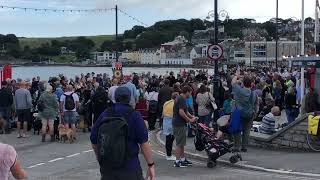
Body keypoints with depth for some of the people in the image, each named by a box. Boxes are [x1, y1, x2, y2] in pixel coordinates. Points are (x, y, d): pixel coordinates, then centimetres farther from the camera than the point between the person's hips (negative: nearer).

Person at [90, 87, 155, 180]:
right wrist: (151, 165, -2)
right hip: (129, 168, -3)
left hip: (107, 169, 3)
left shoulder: (104, 115, 3)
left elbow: (94, 142, 8)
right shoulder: (134, 115, -7)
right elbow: (144, 143, -10)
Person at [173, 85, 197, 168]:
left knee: (182, 143, 17)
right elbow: (181, 112, -26)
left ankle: (183, 159, 25)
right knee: (179, 143, -5)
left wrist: (192, 117, 15)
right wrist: (189, 120, -16)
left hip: (178, 123, 11)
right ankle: (177, 162, -1)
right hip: (180, 124, -11)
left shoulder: (179, 98, 16)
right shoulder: (182, 99, -17)